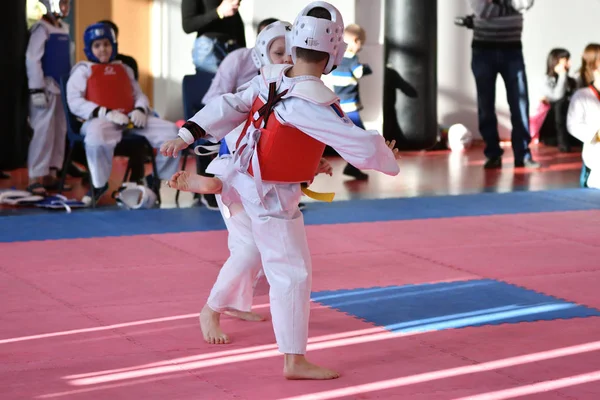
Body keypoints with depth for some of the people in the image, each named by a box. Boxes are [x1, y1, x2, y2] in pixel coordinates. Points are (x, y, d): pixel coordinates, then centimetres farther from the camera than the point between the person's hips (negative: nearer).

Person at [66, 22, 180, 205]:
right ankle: (99, 184, -19)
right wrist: (106, 113, -17)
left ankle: (158, 178, 6)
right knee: (97, 135, -44)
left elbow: (139, 95, 26)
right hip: (100, 120, -5)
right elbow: (75, 102, -3)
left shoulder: (124, 69, 27)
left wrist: (140, 110, -2)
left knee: (170, 130, -13)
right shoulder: (83, 70, 11)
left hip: (131, 119, 5)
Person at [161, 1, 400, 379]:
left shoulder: (270, 79, -7)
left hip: (247, 184, 9)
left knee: (250, 252, 28)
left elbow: (229, 107, 0)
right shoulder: (312, 103, -29)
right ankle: (294, 360, 3)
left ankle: (212, 311, 46)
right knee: (293, 273, -1)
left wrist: (187, 136, 6)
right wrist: (390, 162, -5)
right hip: (272, 198, -9)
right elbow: (360, 145, -24)